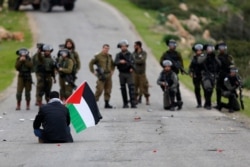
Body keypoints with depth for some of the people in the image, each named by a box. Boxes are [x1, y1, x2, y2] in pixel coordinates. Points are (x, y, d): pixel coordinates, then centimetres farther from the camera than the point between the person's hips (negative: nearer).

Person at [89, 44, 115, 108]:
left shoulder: (109, 56, 14)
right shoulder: (98, 56, -4)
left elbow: (112, 64, 30)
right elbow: (91, 63, -1)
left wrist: (112, 70, 17)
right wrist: (93, 72, -5)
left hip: (108, 75, 6)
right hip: (101, 76, -6)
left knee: (108, 90, 5)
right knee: (99, 90, -11)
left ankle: (107, 103, 10)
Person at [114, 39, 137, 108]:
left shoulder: (130, 55, 4)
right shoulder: (118, 55, 8)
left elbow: (133, 63, -1)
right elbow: (115, 63, -3)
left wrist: (132, 68, -21)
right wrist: (120, 62, -24)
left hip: (129, 73, -2)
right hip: (122, 73, 2)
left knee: (131, 88, -11)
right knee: (123, 88, 5)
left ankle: (133, 103, -14)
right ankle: (125, 103, 11)